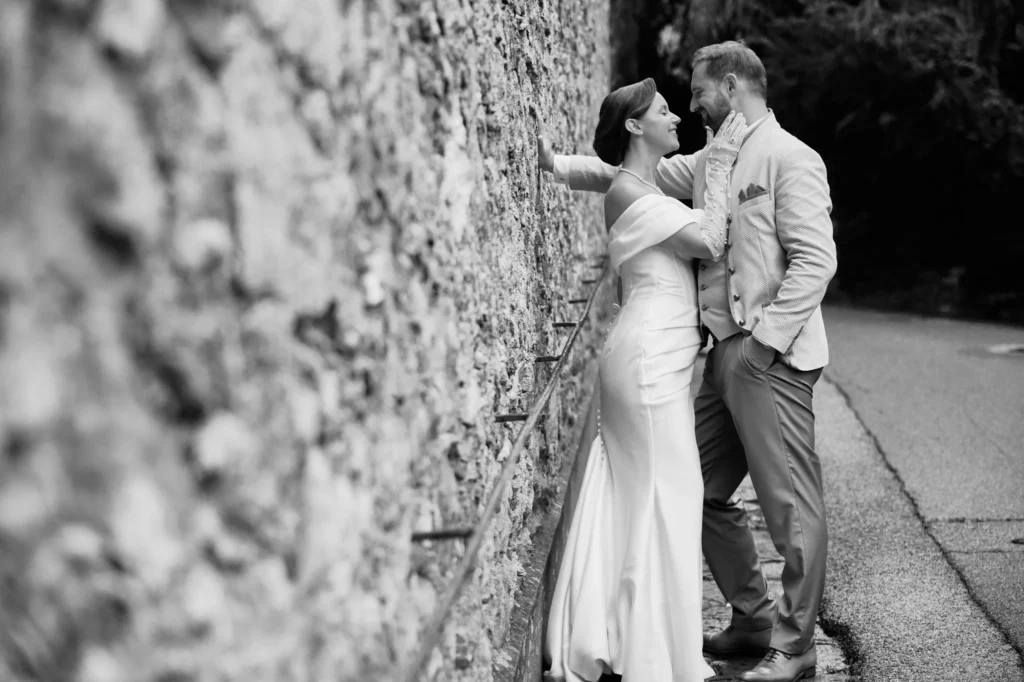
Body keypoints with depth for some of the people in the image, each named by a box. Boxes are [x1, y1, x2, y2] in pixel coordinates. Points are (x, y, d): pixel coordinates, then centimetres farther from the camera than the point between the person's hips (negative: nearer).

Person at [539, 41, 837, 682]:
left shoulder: (789, 158, -9)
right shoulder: (709, 161, 16)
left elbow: (816, 260, -15)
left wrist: (765, 337, -18)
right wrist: (558, 165, 11)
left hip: (773, 358, -9)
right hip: (726, 355, 9)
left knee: (792, 505, -2)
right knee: (705, 492, 14)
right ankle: (755, 618, 28)